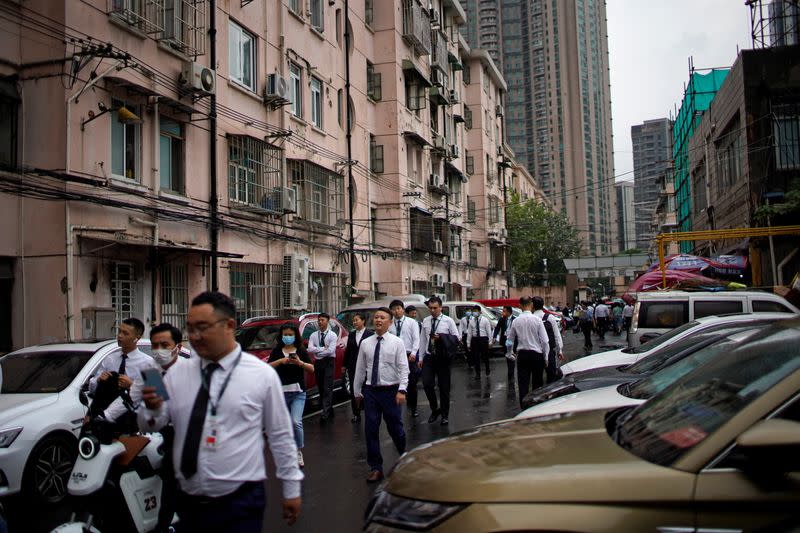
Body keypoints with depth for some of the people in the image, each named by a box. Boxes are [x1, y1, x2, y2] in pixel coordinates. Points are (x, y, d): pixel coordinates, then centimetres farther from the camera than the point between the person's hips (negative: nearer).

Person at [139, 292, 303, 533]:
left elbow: (280, 435, 2)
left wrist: (292, 489, 6)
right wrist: (152, 408, -14)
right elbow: (151, 425, 7)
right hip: (189, 502, 3)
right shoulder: (177, 373, 4)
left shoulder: (262, 375, -4)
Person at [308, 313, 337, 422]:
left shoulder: (332, 335, -3)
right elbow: (310, 349, -7)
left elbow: (330, 351, -16)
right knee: (321, 389, 9)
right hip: (318, 363, 5)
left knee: (327, 389, -12)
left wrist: (317, 351, -9)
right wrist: (323, 349, -14)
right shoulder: (313, 335, 8)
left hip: (329, 363, -5)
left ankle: (325, 414, -17)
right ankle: (329, 411, 21)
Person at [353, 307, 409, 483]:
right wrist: (357, 391, 13)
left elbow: (404, 368, -8)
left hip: (390, 391, -3)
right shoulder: (365, 343, 5)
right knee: (371, 430, 4)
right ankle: (376, 468, 16)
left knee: (395, 428, 8)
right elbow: (360, 368, 10)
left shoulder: (397, 342, -4)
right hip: (370, 391, 3)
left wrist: (402, 390, -17)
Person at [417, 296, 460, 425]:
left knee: (444, 387, 5)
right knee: (427, 384, -7)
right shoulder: (425, 321, 5)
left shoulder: (448, 321, -3)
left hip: (443, 357, -2)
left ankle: (445, 414, 20)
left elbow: (456, 337, -3)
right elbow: (422, 340, 8)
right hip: (429, 357, 2)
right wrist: (420, 358, 7)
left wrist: (441, 337, -17)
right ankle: (435, 409, 16)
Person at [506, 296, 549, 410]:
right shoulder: (537, 320, -11)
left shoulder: (516, 321, -2)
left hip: (522, 354, 2)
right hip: (536, 354, -2)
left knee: (523, 384, 6)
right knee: (537, 383, 11)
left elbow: (510, 339, 11)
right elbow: (544, 340, -11)